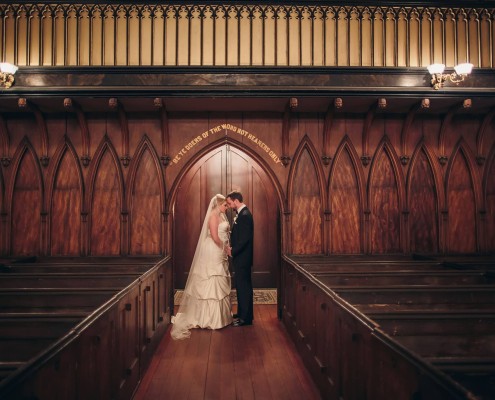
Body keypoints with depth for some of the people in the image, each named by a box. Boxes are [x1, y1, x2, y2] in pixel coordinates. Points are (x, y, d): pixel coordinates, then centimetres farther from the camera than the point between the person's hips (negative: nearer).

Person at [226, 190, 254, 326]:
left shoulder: (245, 215, -19)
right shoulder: (242, 214, 13)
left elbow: (244, 238, -24)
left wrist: (233, 251, -16)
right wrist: (232, 247, 7)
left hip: (242, 257, -10)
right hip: (240, 256, 10)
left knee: (243, 286, -3)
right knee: (241, 285, 18)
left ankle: (246, 318, 6)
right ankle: (242, 312, 29)